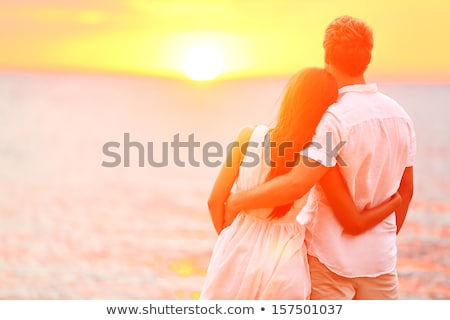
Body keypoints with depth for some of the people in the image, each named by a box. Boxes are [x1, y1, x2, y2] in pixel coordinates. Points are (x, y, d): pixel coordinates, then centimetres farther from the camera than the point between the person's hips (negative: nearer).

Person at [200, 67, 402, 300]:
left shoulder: (249, 137, -8)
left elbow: (215, 201, -4)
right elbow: (354, 224, -5)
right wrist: (396, 200, 12)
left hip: (237, 255, 1)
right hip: (283, 264, 0)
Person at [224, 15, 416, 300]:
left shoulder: (335, 119, -19)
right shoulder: (400, 116, 2)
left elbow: (296, 184, -29)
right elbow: (406, 189, 12)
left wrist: (238, 201, -17)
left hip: (330, 258, -5)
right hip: (380, 258, 6)